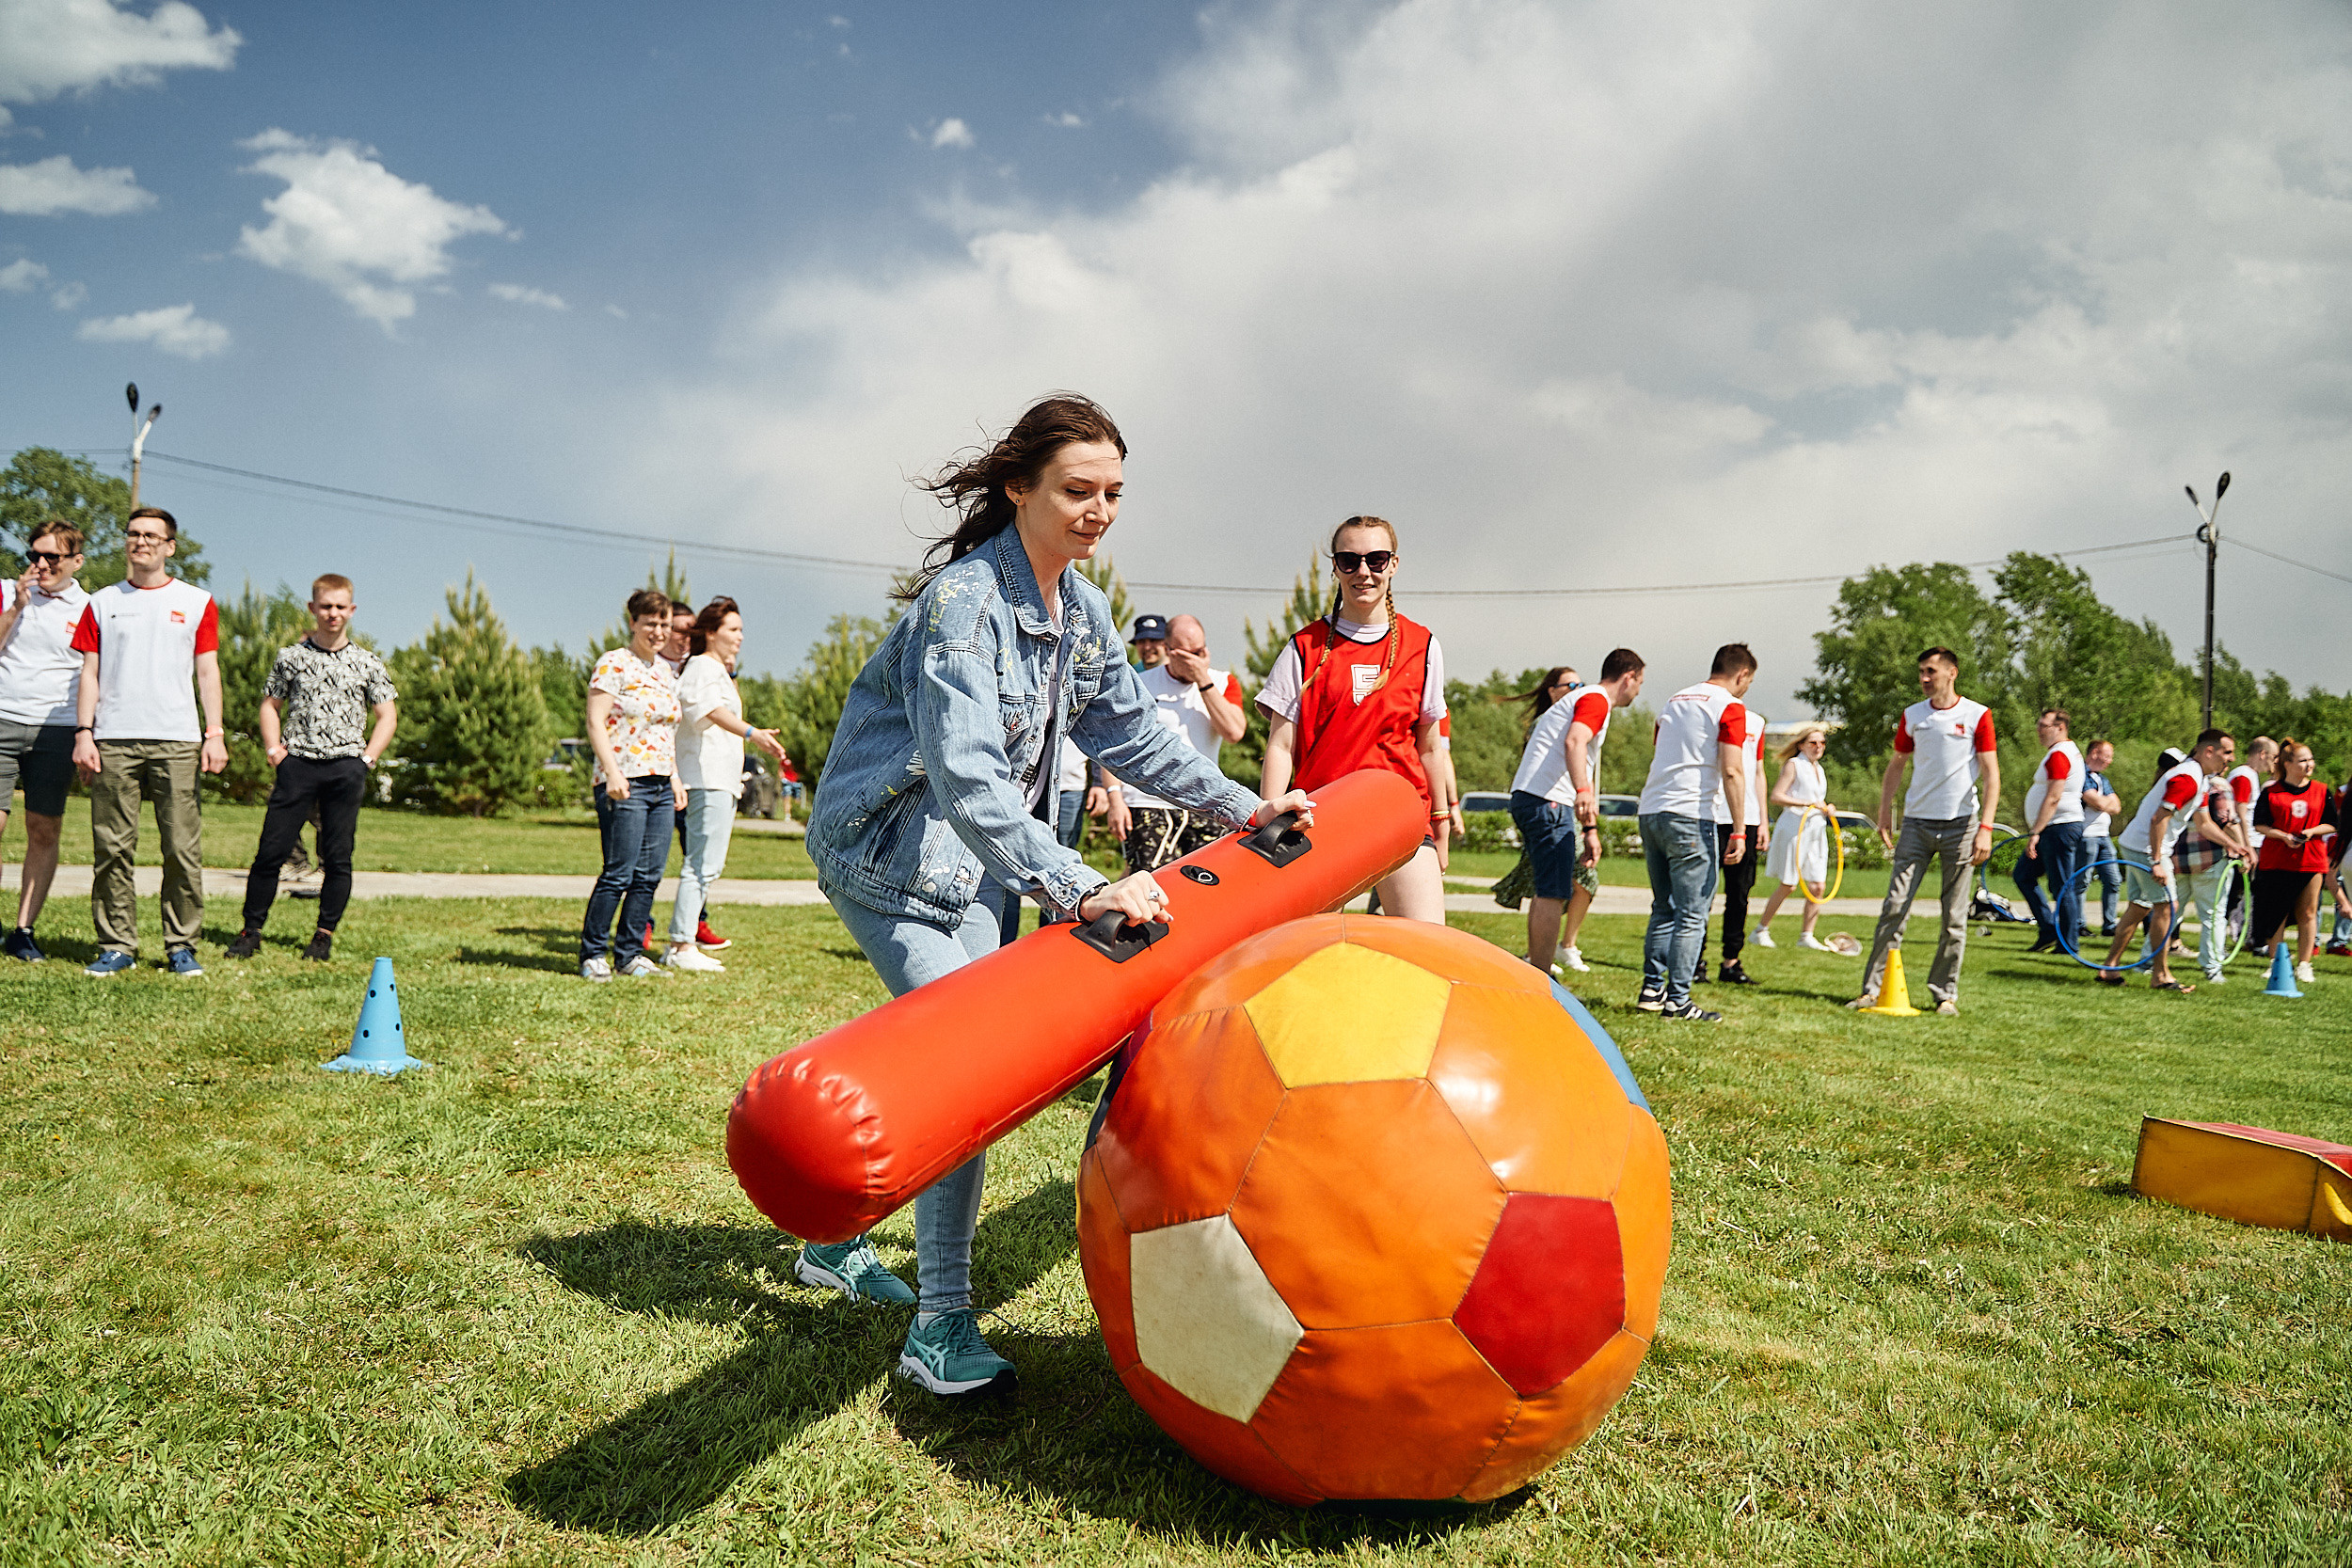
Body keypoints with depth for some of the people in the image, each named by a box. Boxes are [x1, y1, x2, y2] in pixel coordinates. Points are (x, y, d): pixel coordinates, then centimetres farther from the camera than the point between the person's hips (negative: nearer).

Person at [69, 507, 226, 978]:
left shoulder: (197, 602, 11)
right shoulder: (102, 603, 15)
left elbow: (208, 672, 9)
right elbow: (90, 673, 12)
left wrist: (215, 733, 0)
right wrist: (83, 733, 2)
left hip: (177, 742, -1)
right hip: (113, 741, 2)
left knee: (183, 849, -4)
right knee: (112, 849, 0)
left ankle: (181, 945, 3)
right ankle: (117, 945, 8)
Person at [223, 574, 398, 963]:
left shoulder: (367, 664, 6)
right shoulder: (290, 658, 7)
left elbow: (387, 715, 10)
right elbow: (270, 704, 16)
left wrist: (367, 758, 0)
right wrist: (273, 748, 4)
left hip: (346, 767, 0)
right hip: (298, 764, 0)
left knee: (337, 856, 1)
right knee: (271, 850, -2)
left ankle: (325, 934, 11)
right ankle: (251, 930, 8)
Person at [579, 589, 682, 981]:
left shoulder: (666, 671, 19)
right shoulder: (614, 665, -3)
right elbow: (595, 722, -10)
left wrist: (676, 777, 19)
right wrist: (612, 771, -20)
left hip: (661, 786, 7)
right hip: (625, 784, -7)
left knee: (650, 875, 6)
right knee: (619, 873, -8)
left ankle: (630, 953, 13)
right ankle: (592, 955, 3)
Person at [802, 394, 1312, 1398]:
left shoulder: (1081, 605, 1)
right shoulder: (963, 601, -27)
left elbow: (1126, 729, 10)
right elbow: (966, 778, -38)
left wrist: (1240, 807, 4)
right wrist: (1082, 890, -47)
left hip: (975, 860, 9)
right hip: (886, 853, -8)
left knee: (936, 1060, 15)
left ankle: (836, 1244, 36)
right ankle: (941, 1327, -4)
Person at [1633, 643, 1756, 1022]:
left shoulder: (1675, 700, 20)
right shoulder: (1730, 707, -4)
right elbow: (1732, 771, -13)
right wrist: (1739, 832, -12)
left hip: (1651, 811, 8)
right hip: (1689, 817, -7)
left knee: (1664, 908, 16)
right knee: (1692, 914, -1)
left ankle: (1651, 989, 16)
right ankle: (1677, 1000, -1)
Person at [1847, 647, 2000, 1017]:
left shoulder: (1977, 715, -1)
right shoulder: (1912, 716, 8)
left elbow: (1991, 774, -4)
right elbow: (1896, 765, 17)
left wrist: (1985, 828, -12)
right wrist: (1884, 815, 10)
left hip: (1960, 825, -2)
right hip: (1917, 823, 2)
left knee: (1955, 917, 3)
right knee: (1895, 907, -4)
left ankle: (1945, 994, 13)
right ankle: (1871, 988, -1)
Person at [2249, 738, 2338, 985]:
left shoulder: (2322, 791, 7)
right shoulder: (2271, 792, 1)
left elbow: (2332, 825, 9)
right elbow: (2260, 825, 1)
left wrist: (2311, 831, -10)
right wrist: (2283, 836, -14)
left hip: (2311, 860, 1)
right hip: (2276, 861, -1)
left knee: (2307, 913, 2)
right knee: (2278, 913, 2)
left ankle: (2304, 965, 9)